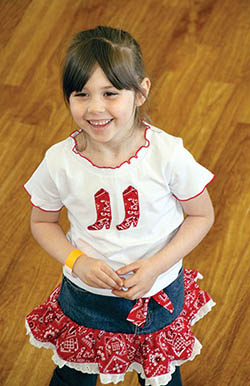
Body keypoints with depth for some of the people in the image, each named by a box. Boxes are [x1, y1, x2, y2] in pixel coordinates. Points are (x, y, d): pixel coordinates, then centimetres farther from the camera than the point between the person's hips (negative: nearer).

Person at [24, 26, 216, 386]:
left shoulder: (168, 155, -23)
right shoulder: (59, 163, -19)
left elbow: (202, 215, -9)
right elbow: (42, 222, -2)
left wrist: (157, 265, -21)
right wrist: (76, 261, -19)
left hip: (158, 295, -1)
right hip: (85, 297, 1)